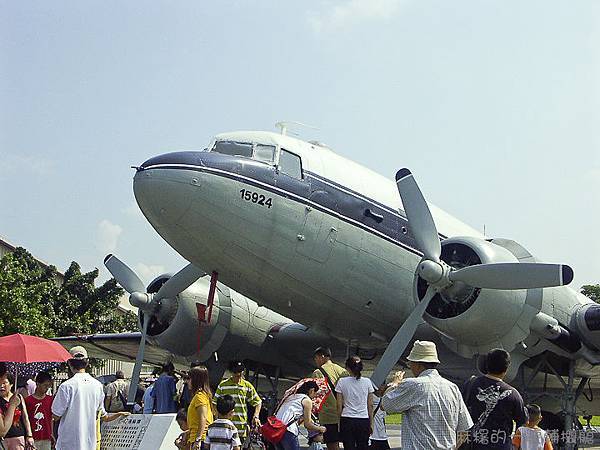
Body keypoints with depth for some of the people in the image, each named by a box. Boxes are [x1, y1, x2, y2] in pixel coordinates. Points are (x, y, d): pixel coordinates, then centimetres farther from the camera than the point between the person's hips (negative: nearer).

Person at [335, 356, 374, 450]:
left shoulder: (342, 382, -3)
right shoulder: (367, 382, 1)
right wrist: (371, 423, 12)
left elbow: (339, 405, -2)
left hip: (347, 420, -1)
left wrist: (339, 423, 7)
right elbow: (370, 405, 4)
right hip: (364, 420, 1)